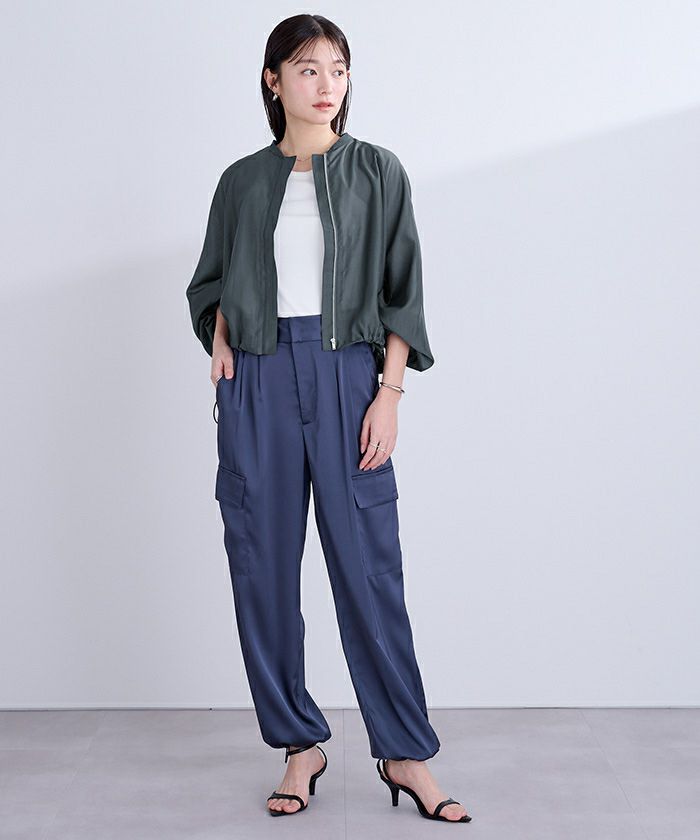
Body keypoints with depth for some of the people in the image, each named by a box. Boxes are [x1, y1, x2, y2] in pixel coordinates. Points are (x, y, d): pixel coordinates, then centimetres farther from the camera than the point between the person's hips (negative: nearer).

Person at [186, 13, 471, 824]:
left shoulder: (377, 173, 6)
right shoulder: (242, 181, 11)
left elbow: (401, 292, 3)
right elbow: (212, 280, 22)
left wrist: (389, 394, -6)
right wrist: (220, 337, 2)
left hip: (346, 377, -2)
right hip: (257, 384, 3)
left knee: (368, 565, -3)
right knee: (263, 566, 2)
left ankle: (405, 754, 9)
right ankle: (299, 745, 16)